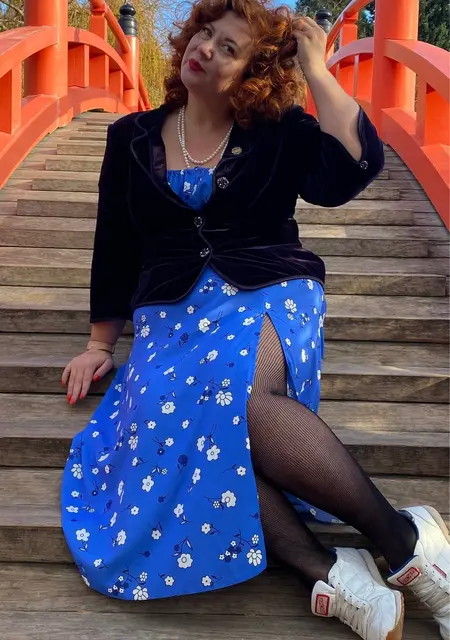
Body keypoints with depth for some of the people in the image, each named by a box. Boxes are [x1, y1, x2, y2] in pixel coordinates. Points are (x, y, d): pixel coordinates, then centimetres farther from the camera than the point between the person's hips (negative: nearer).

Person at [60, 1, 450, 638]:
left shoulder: (279, 132, 8)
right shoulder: (132, 137, 15)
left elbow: (353, 169, -11)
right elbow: (115, 249, 17)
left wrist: (315, 69, -3)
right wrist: (101, 344, 15)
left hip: (268, 295, -2)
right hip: (175, 312, 3)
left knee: (227, 387, -38)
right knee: (174, 417, -33)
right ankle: (328, 574, -33)